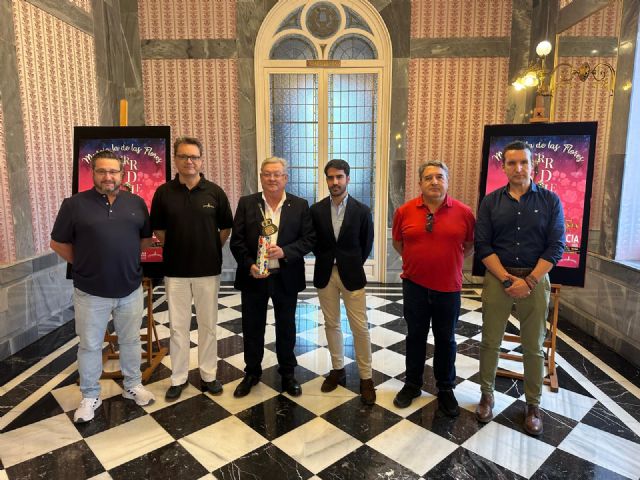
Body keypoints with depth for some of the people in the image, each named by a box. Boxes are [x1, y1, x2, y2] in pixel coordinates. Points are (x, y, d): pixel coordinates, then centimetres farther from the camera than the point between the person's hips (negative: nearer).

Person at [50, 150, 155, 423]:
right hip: (91, 292, -2)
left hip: (131, 289, 2)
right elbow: (58, 243, 1)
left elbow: (146, 237, 13)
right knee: (90, 345, 12)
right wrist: (83, 264, -1)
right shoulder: (74, 204, -6)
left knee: (130, 341, 16)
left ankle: (133, 386, 34)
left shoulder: (136, 203, 2)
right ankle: (90, 397, 30)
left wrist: (127, 258, 7)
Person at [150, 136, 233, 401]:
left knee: (208, 324, 10)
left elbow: (226, 228, 6)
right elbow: (157, 229, 9)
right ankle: (179, 378, 24)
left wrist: (211, 250, 5)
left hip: (208, 269, 0)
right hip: (175, 270, 1)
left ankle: (208, 374, 25)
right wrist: (176, 247, 6)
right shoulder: (163, 192, -1)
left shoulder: (214, 192, -3)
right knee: (178, 326, 9)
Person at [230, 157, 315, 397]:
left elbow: (309, 239, -5)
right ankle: (252, 372, 33)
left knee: (286, 327, 13)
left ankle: (287, 373, 32)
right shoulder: (246, 203, 0)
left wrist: (285, 251, -20)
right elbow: (237, 240, -2)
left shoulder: (300, 205, -1)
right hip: (253, 276, 1)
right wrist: (249, 265, -16)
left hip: (286, 278, 0)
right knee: (252, 327, 13)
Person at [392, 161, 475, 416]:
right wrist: (416, 261, 6)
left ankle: (446, 389, 31)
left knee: (446, 340, 13)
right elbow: (397, 242, 12)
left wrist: (450, 261, 1)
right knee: (415, 336, 14)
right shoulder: (404, 211, -3)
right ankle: (412, 384, 32)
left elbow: (471, 245, 6)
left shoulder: (464, 212, -6)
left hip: (449, 288, 0)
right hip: (415, 286, 1)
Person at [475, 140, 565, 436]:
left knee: (533, 346, 8)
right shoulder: (490, 202, 2)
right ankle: (486, 395, 24)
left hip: (536, 280, 0)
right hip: (497, 278, 1)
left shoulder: (550, 200, 1)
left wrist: (529, 281, -13)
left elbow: (555, 246, -4)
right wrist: (507, 279, -13)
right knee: (490, 342, 7)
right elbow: (482, 245, -3)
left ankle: (533, 405, 24)